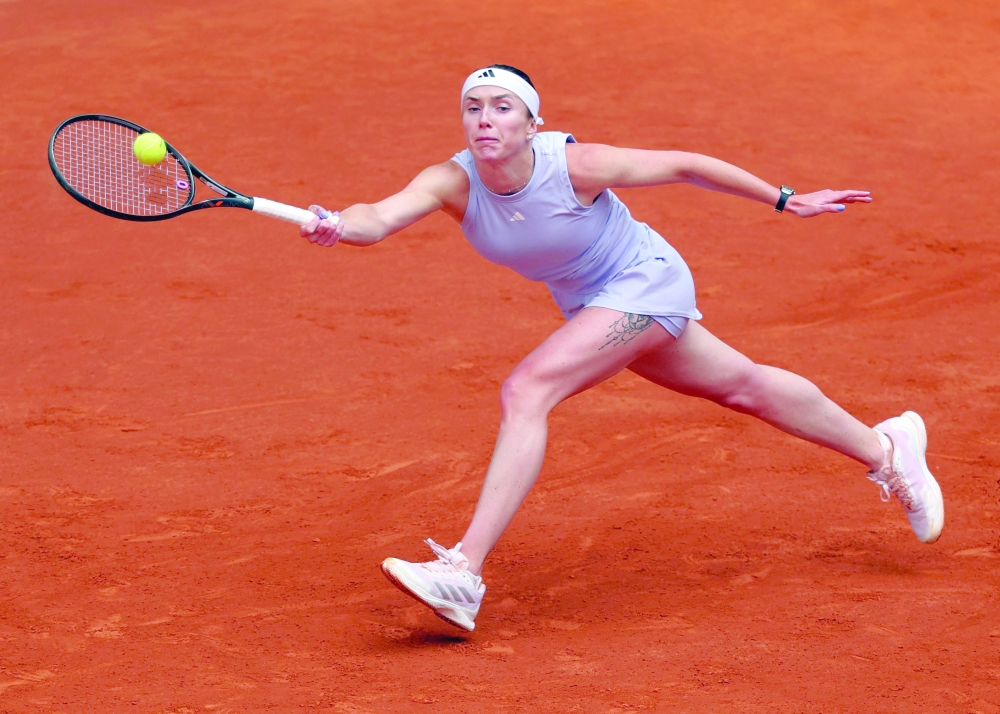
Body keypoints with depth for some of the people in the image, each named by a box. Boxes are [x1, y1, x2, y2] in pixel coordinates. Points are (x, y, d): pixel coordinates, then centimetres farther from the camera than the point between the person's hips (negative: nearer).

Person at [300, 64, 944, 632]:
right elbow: (383, 216, -35)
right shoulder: (453, 182, -18)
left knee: (525, 392, -25)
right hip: (592, 305, 7)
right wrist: (338, 226, -59)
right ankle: (884, 449, 46)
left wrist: (785, 200, -7)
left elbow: (682, 165, -16)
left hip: (647, 281, -7)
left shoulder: (575, 166, -28)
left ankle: (464, 574, -29)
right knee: (743, 385, 23)